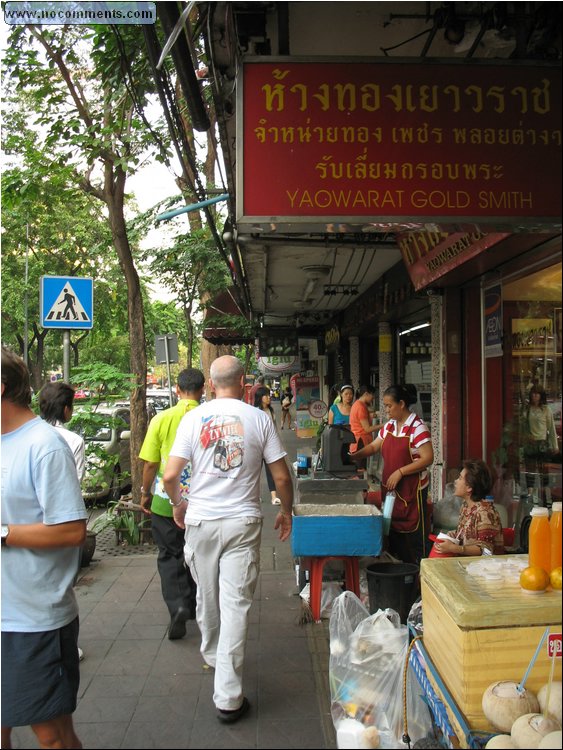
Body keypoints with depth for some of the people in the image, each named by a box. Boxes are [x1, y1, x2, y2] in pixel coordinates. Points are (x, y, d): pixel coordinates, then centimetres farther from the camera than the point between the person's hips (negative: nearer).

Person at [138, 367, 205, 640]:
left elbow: (150, 463, -6)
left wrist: (145, 493, 9)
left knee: (169, 556, 13)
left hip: (166, 502, -1)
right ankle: (193, 608, 31)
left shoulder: (162, 418, -9)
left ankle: (177, 605, -4)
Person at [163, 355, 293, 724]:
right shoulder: (259, 419, -6)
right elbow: (281, 477, -4)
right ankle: (228, 697, 8)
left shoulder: (194, 418, -4)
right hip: (243, 522, -2)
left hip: (200, 520, 2)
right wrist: (286, 511, 13)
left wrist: (178, 504, 13)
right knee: (236, 603, 3)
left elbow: (170, 476, -6)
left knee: (207, 595, 21)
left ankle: (212, 655, 46)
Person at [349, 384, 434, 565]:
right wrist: (355, 456, 2)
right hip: (390, 488, 7)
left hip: (412, 490, -7)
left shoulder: (417, 427, -15)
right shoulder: (389, 426, 8)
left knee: (413, 533, 1)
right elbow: (374, 446, 18)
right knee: (393, 529, 12)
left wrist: (400, 472, -22)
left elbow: (428, 458, -20)